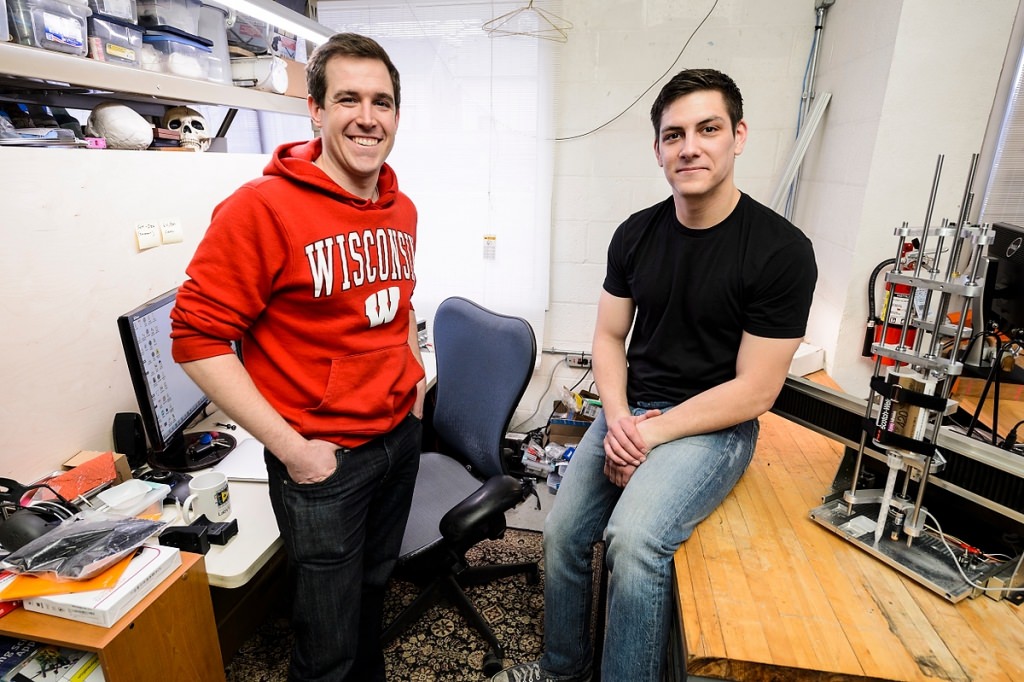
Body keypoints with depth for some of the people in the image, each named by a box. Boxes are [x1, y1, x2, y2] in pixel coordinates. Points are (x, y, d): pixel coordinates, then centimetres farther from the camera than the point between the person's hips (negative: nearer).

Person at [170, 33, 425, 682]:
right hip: (322, 455, -6)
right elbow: (198, 337, -17)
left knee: (375, 585, 28)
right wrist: (289, 446, -19)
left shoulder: (402, 209, 4)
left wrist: (414, 379, 9)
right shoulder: (262, 207, -18)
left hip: (402, 432, 7)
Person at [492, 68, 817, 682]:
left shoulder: (782, 251, -14)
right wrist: (617, 417, -10)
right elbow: (609, 337, 7)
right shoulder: (636, 234, 1)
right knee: (562, 534, 4)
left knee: (634, 539, -29)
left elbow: (754, 391, -14)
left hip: (714, 426, -4)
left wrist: (651, 434, -16)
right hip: (629, 412, 5)